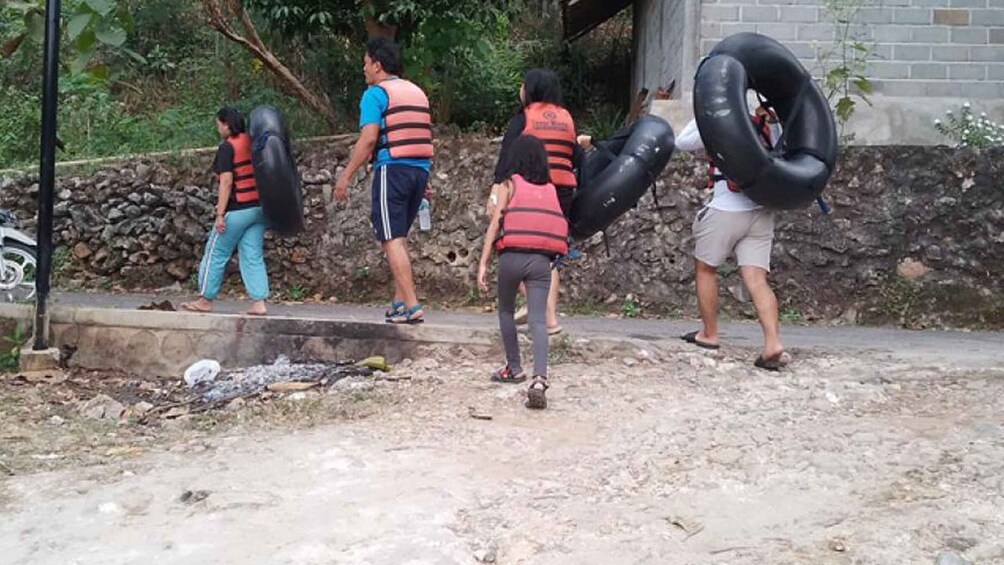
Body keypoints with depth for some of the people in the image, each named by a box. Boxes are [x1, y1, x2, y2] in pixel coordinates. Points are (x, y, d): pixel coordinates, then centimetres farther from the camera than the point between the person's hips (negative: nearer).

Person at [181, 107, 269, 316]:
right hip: (259, 208, 7)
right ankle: (259, 303, 1)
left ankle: (205, 300, 16)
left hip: (238, 210, -7)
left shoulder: (227, 147, -11)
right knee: (253, 257, 7)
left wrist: (220, 214, -16)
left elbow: (226, 182, -17)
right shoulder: (253, 143, 9)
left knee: (216, 253, 7)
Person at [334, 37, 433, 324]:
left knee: (392, 240, -6)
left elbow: (368, 139, -13)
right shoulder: (418, 92, 18)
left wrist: (345, 176, -10)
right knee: (399, 237, 16)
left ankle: (412, 307, -13)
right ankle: (399, 301, 15)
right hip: (420, 170, 7)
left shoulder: (376, 93, -4)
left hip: (392, 169, -7)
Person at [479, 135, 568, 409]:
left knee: (506, 311, 22)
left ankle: (514, 368, 28)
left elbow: (495, 224, 0)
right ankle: (539, 379, -23)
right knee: (538, 320, -6)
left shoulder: (509, 184, 8)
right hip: (541, 259, 2)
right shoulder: (551, 189, 17)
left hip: (512, 255, -1)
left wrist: (483, 264, -2)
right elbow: (558, 224, 10)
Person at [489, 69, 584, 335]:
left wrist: (496, 189, -13)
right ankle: (550, 316, 7)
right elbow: (577, 158, 12)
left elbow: (507, 156, -9)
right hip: (562, 191, 4)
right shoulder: (567, 118, 12)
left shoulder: (523, 117, 0)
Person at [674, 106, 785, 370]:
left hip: (725, 212, -4)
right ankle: (772, 342, -16)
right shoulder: (770, 121, 7)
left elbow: (681, 142, 5)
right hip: (761, 212, 4)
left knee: (705, 269, 16)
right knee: (756, 279, -1)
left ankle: (709, 334, 22)